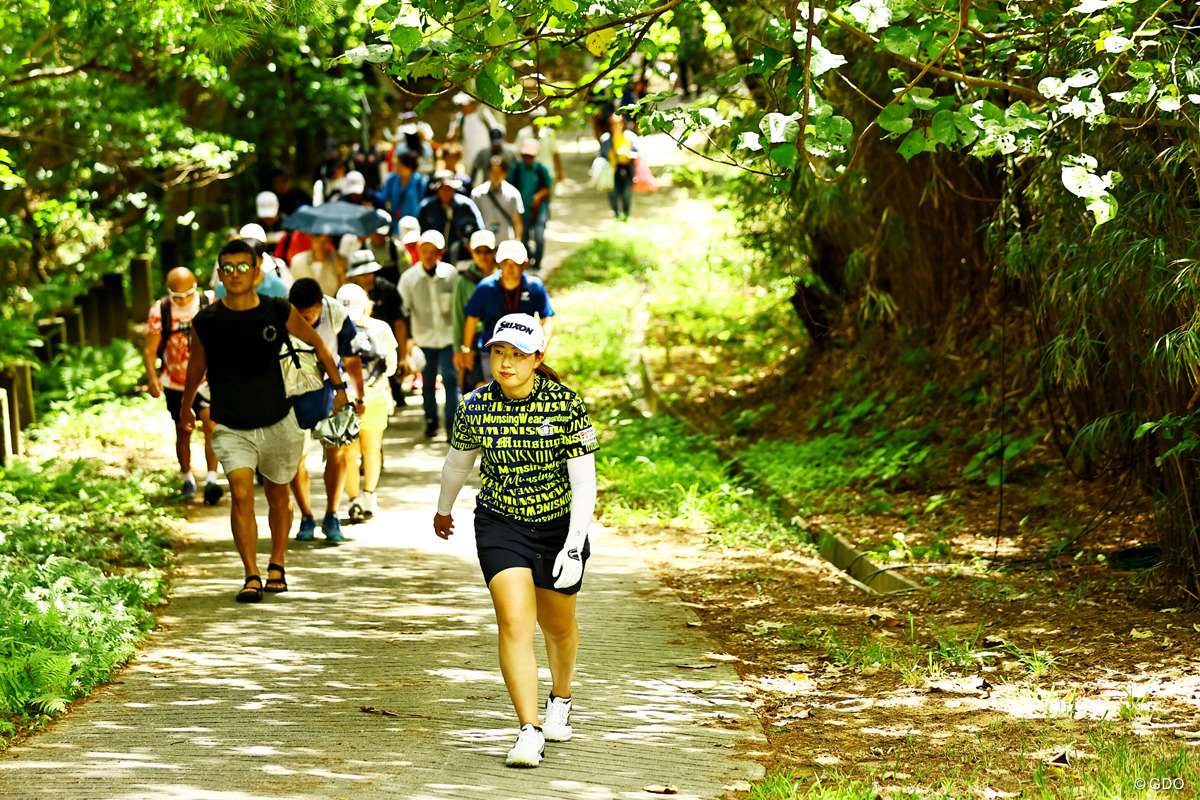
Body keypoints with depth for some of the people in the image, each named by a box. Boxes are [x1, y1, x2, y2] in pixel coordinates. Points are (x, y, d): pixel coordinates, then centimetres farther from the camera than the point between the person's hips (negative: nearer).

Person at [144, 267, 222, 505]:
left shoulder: (209, 305, -8)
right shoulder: (160, 311, -8)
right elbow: (149, 349, -8)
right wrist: (152, 377, -24)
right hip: (175, 383, 1)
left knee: (211, 424, -19)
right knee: (183, 432, 11)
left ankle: (211, 479, -19)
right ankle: (187, 478, 32)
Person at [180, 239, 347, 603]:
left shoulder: (279, 312, -8)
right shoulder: (206, 322, -9)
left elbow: (316, 344, 9)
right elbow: (197, 367, 11)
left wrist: (339, 386, 15)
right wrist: (186, 407, 24)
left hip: (277, 423, 2)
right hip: (231, 428, -2)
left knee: (277, 497, 15)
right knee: (242, 494, -19)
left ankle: (276, 568, 35)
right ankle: (252, 577, -17)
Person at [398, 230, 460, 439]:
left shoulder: (451, 274, -4)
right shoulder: (409, 277, -3)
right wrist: (403, 340, -3)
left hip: (448, 335, -1)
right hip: (424, 337, 1)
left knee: (451, 379, -4)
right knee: (428, 382, 8)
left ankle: (452, 422, 5)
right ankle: (430, 420, 22)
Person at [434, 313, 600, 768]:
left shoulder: (566, 405, -17)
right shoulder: (476, 406, -10)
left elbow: (584, 482, -15)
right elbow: (457, 462, 11)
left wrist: (575, 547, -22)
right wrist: (443, 509, 26)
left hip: (559, 525, 0)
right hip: (500, 524, 0)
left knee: (557, 623, 19)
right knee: (514, 623, -17)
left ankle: (560, 699, 48)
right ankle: (529, 732, -18)